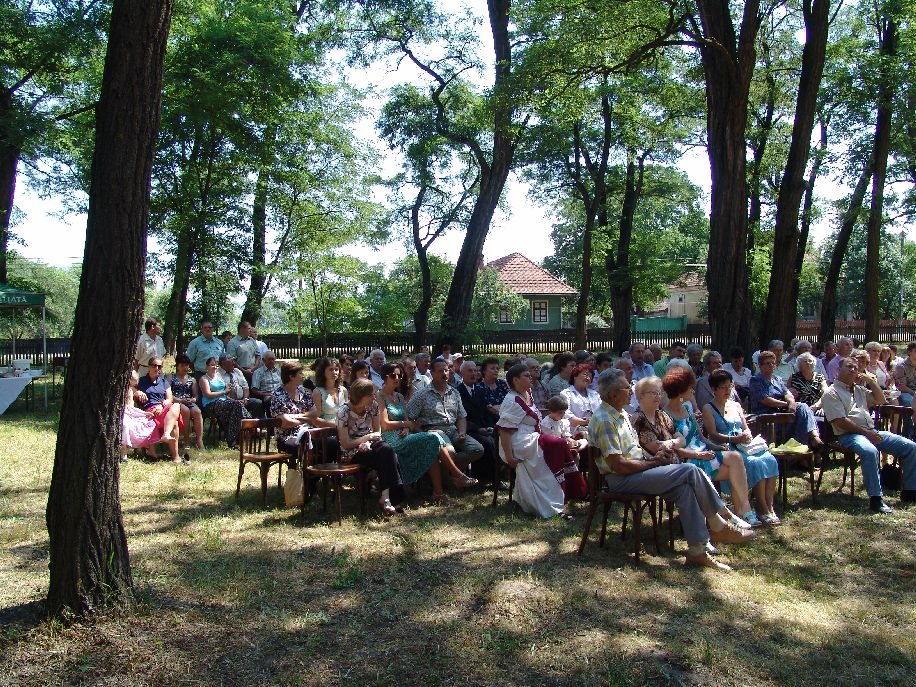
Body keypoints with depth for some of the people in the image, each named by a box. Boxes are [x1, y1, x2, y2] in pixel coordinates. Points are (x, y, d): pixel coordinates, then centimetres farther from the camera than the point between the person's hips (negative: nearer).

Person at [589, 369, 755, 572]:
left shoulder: (620, 414, 14)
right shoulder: (604, 420, -17)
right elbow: (619, 465, -22)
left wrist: (651, 458, 4)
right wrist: (652, 463, -11)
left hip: (636, 471, 9)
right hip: (621, 480, -9)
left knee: (684, 487, -12)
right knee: (690, 471, -16)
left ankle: (697, 550, -10)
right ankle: (718, 526, -1)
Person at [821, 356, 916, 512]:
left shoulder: (859, 389, 23)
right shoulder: (831, 393, -3)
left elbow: (880, 400, 25)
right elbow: (840, 422, -12)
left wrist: (871, 381, 13)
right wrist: (866, 432, -17)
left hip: (872, 432, 8)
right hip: (849, 435, -8)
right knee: (870, 451, -38)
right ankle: (875, 499, -35)